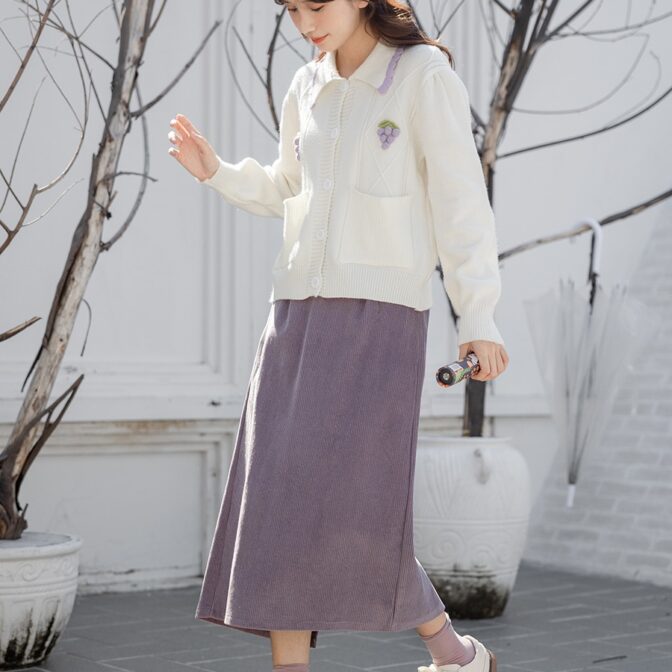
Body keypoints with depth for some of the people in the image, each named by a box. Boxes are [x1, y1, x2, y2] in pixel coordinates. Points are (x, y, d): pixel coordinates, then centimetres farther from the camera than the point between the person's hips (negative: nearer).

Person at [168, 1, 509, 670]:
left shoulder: (424, 75, -4)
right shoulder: (306, 89, 13)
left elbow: (460, 201, -7)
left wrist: (478, 316, -14)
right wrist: (216, 171, 8)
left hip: (382, 314, -6)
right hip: (299, 312, 6)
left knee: (357, 505, -8)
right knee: (280, 500, -3)